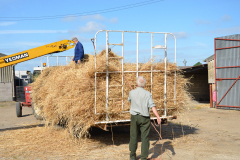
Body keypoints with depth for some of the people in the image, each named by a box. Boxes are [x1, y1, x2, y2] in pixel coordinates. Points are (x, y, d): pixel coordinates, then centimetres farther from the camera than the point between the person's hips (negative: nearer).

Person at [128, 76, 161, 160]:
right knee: (145, 137, 4)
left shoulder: (131, 92, -1)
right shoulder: (147, 94, -6)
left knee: (133, 136, 13)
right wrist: (158, 116, -18)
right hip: (144, 118, -1)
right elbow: (152, 106, -16)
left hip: (134, 117, 2)